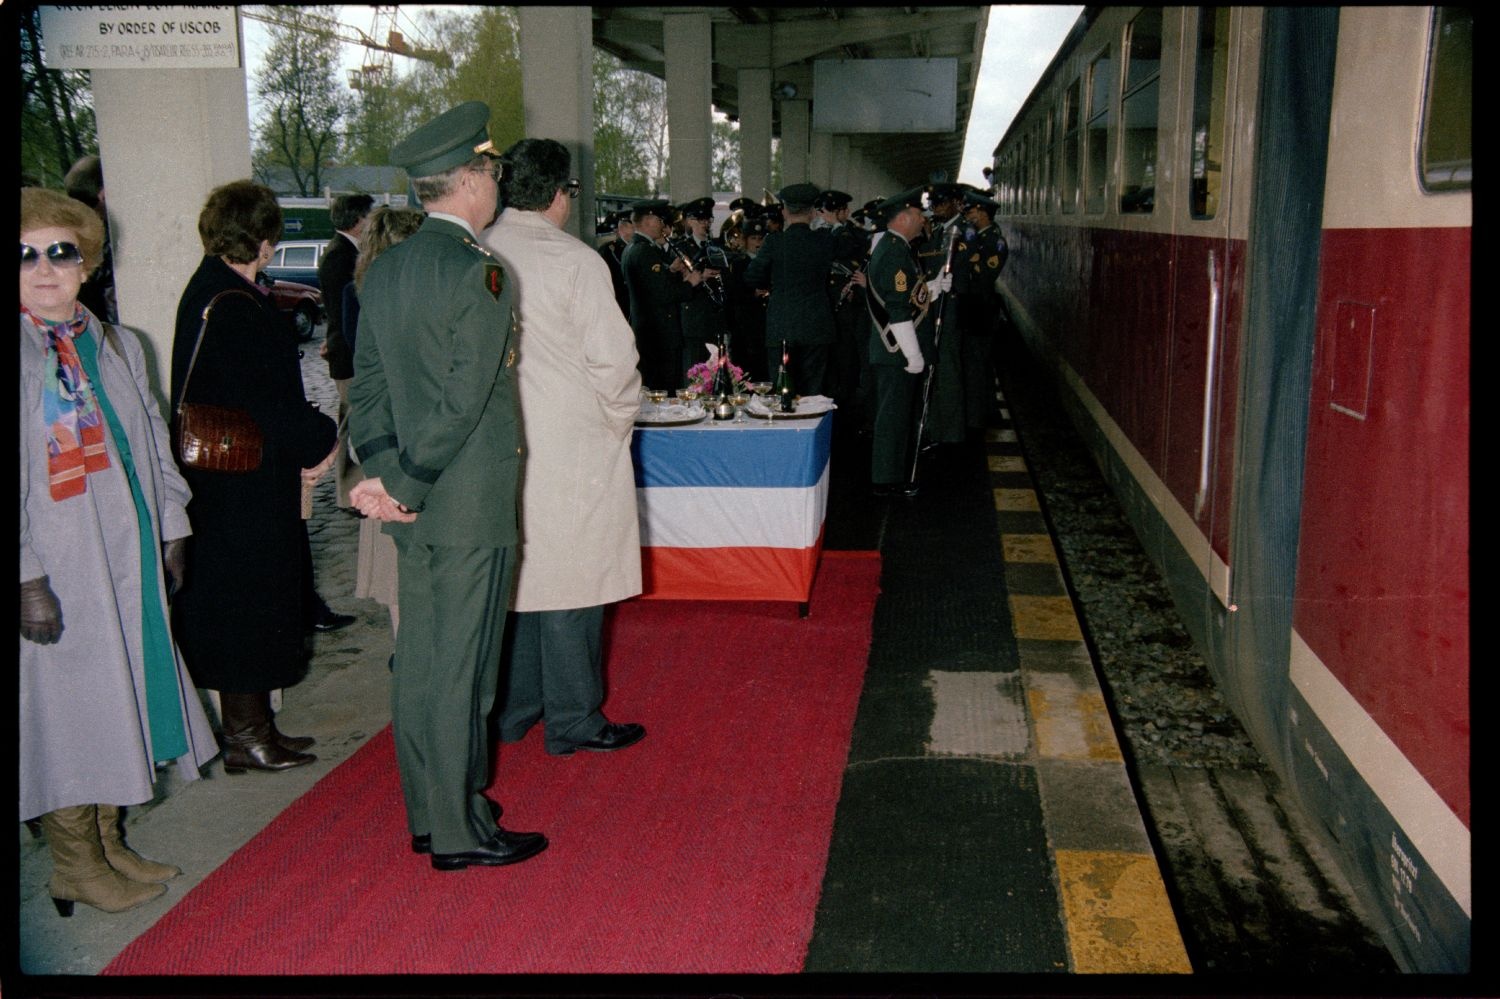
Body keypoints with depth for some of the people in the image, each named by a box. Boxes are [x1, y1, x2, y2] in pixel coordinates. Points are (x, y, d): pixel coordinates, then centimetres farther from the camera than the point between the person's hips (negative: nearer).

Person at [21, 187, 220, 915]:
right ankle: (75, 868, 18)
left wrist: (172, 529, 15)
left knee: (118, 699, 15)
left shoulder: (116, 347, 12)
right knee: (67, 705, 3)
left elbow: (153, 443, 18)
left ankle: (109, 845, 30)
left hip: (129, 561, 7)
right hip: (57, 573, -7)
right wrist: (28, 579, -18)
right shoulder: (26, 354, -10)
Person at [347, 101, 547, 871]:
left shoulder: (383, 270, 9)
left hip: (415, 502, 8)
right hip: (470, 505, -8)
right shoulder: (480, 273, -16)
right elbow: (464, 402, -20)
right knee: (460, 670, 1)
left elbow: (367, 388, 7)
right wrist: (407, 483, -12)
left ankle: (429, 813, 29)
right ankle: (461, 833, 13)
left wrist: (383, 472, -1)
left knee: (420, 659, 16)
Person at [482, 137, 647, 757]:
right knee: (569, 583, 3)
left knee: (514, 574, 16)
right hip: (570, 445, -5)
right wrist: (619, 416, 4)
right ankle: (573, 722, 13)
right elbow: (612, 356, -13)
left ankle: (514, 708, 28)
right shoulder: (573, 261, -14)